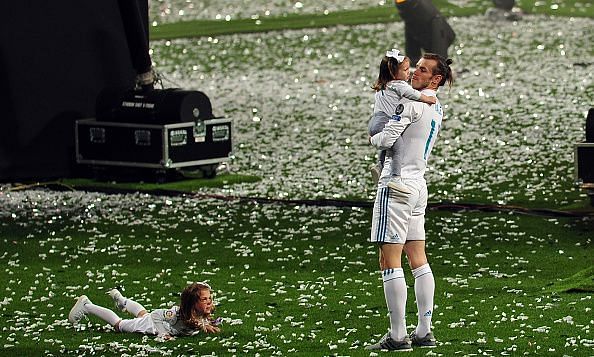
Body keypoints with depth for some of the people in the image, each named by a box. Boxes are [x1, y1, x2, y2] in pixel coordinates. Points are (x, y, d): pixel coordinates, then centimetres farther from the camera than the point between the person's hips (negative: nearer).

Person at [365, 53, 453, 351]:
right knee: (418, 260, 10)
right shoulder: (437, 109, 15)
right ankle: (424, 332, 11)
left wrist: (373, 138, 5)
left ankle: (397, 336, -10)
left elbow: (386, 139, -19)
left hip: (396, 187, -9)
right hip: (418, 187, 9)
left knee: (389, 262, -8)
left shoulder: (412, 103, -14)